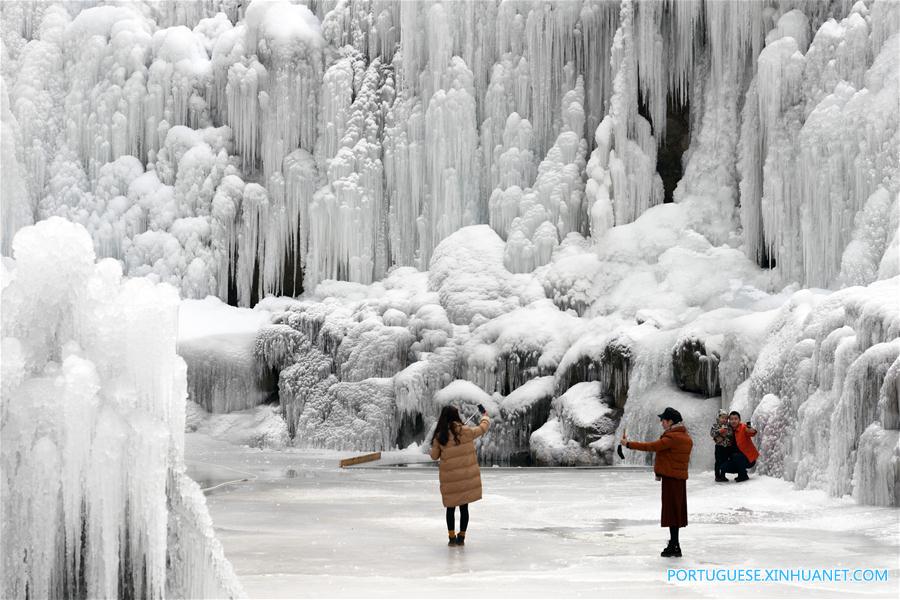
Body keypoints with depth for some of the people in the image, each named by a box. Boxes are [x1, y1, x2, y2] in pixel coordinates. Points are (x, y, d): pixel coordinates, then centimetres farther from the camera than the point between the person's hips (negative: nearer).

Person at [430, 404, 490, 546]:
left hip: (449, 478, 0)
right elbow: (483, 428, 7)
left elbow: (434, 456, 4)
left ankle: (452, 537, 15)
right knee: (464, 507, 9)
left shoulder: (440, 436, -7)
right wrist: (485, 416, 26)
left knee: (450, 508, 13)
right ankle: (461, 537, 15)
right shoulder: (465, 432, -10)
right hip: (467, 476, 0)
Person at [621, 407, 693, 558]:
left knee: (671, 510, -5)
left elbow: (651, 446, -17)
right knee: (676, 510, 14)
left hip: (670, 477, -9)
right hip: (680, 477, 9)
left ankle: (674, 545, -4)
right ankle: (674, 544, 21)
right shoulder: (686, 437, 12)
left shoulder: (672, 438, -17)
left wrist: (628, 444, -11)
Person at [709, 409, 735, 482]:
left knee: (725, 462, 9)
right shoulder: (715, 425, -2)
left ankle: (723, 476, 18)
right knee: (718, 462, -3)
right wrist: (719, 431, -25)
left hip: (728, 447, 4)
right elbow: (712, 433, -12)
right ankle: (717, 476, 4)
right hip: (719, 446, -4)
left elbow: (732, 435, 8)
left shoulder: (729, 426, 7)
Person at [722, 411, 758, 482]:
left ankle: (743, 475, -12)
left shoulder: (743, 427, -15)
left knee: (736, 456, -33)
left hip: (750, 458, -6)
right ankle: (742, 473, 14)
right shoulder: (730, 430, 3)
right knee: (725, 467, -9)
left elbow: (752, 433, -36)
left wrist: (751, 431, -60)